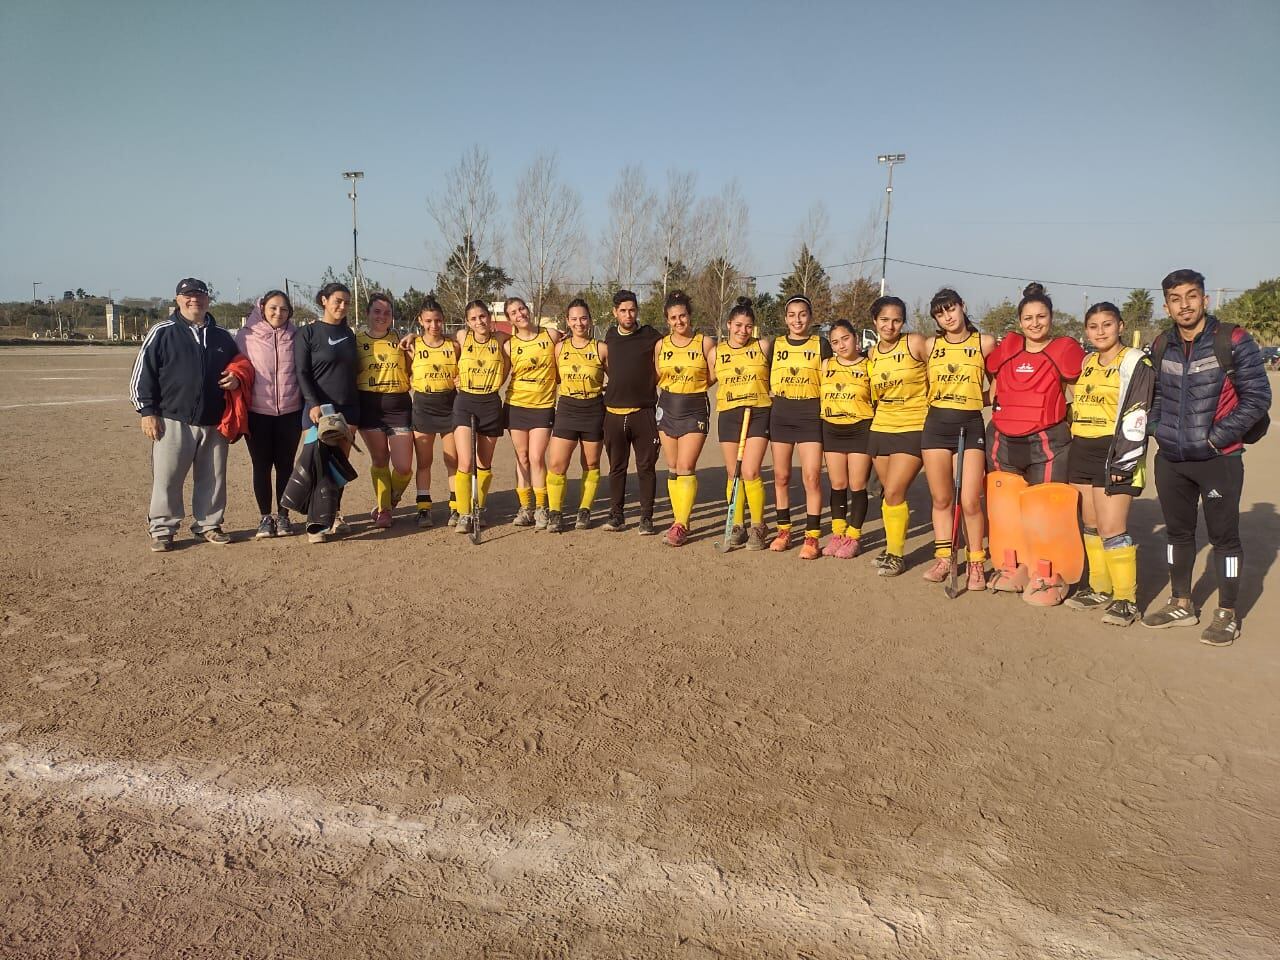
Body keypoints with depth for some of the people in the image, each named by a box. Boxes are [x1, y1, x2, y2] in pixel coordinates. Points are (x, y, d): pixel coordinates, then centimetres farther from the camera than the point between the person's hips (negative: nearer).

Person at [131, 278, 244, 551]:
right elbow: (142, 374, -1)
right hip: (173, 420, -4)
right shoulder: (162, 333, 0)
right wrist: (147, 412, -6)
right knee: (166, 477, -1)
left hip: (214, 422, 4)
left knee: (213, 478, 9)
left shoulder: (222, 336, 12)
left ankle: (208, 525, 22)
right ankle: (162, 529, 9)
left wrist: (237, 379, 0)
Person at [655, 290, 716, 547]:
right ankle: (680, 520, 16)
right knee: (672, 468, 7)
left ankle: (681, 525, -7)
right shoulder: (661, 345, 5)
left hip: (695, 410, -4)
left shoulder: (705, 343, -4)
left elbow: (713, 377, -1)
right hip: (667, 409, 4)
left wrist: (692, 388, 0)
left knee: (685, 467, -11)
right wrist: (674, 390, 4)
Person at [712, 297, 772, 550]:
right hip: (728, 415, 3)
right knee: (733, 474, 6)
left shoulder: (763, 346, 1)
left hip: (758, 414, -3)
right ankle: (737, 526, 18)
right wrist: (723, 401, 4)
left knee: (750, 473, -11)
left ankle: (758, 527, 4)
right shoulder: (716, 353, 6)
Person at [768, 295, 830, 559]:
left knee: (812, 477, -8)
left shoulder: (821, 345, 3)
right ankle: (783, 531, 19)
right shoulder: (775, 345, 8)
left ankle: (812, 537, -2)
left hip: (810, 415, -3)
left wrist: (825, 413, -5)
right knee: (781, 477, 7)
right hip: (781, 415, 3)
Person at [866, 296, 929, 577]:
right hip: (881, 429, 5)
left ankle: (897, 555, 3)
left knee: (893, 493, -11)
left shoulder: (915, 343, -10)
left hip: (913, 429, -5)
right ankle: (892, 547, 25)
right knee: (890, 493, 11)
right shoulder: (872, 354, 7)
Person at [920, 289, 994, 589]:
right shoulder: (930, 345, 7)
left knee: (969, 502, -7)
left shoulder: (985, 343, 1)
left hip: (970, 426, -3)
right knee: (941, 499, 9)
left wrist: (981, 397, -4)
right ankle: (943, 558, 21)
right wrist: (936, 398, 8)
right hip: (936, 425, 3)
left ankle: (976, 564, 7)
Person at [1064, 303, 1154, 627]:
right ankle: (1100, 588, 23)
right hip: (1082, 450, 7)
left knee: (1112, 529, -9)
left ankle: (1126, 599, 1)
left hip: (1114, 454, -7)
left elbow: (1136, 416, -13)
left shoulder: (1135, 363, -7)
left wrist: (1123, 461, -19)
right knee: (1090, 525, 12)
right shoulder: (1086, 363, 15)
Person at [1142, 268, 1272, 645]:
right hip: (1170, 459, 5)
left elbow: (1257, 396, -10)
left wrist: (1218, 437, -14)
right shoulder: (1161, 346, 5)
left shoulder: (1233, 341, -10)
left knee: (1224, 537, 4)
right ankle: (1181, 605, 29)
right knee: (1178, 532, 15)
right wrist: (1158, 429, 2)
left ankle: (1227, 615, 17)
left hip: (1218, 459, -5)